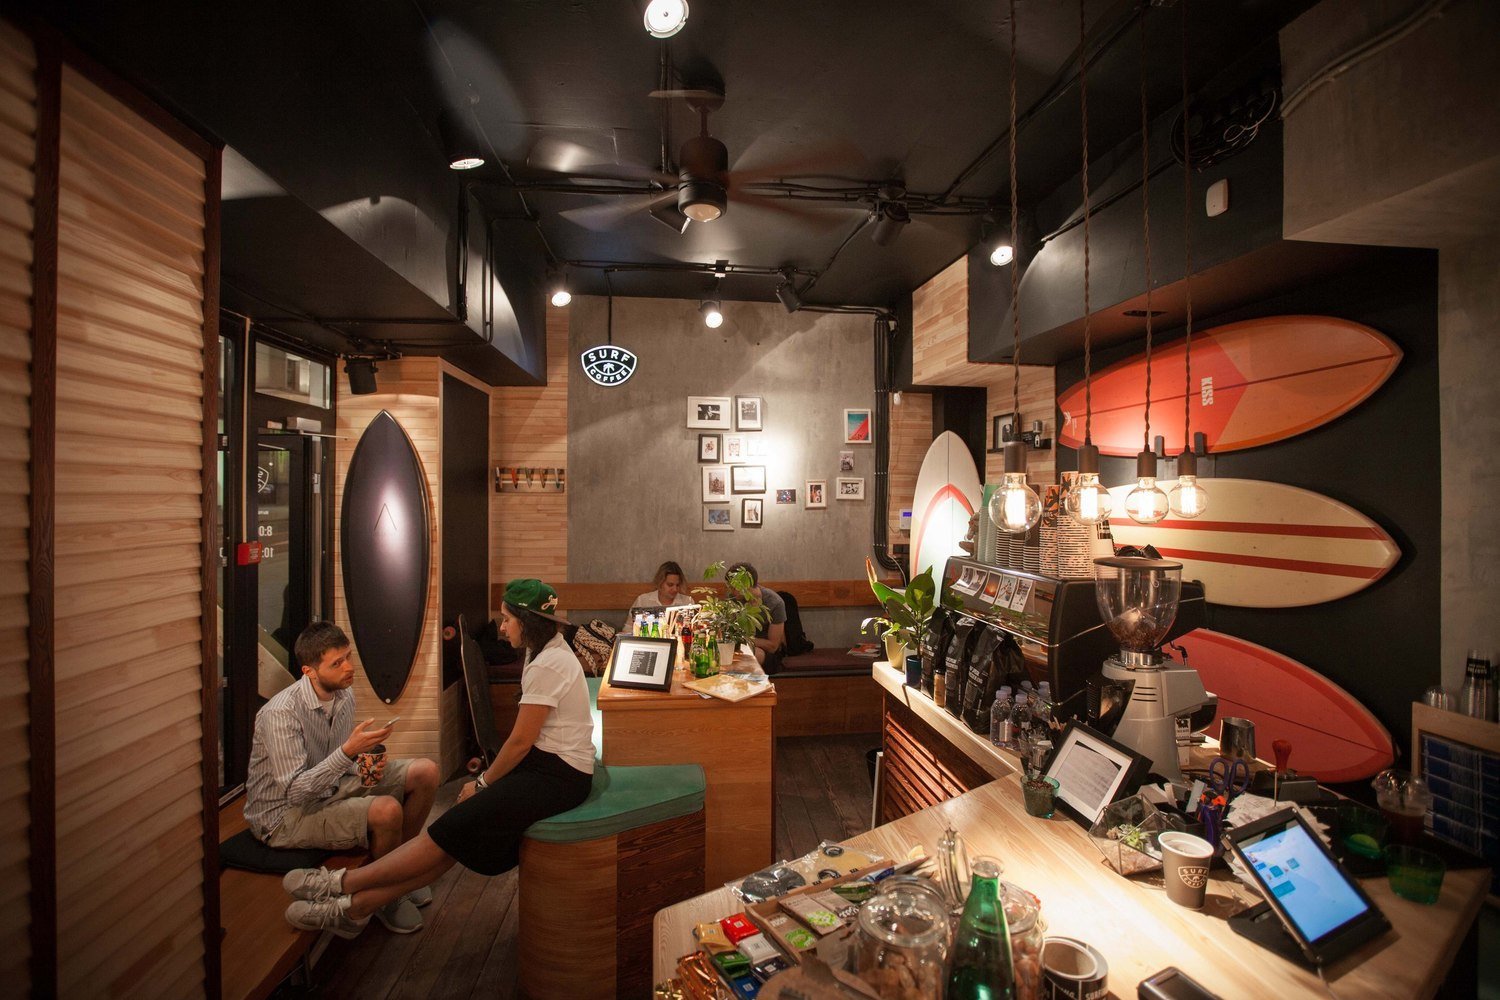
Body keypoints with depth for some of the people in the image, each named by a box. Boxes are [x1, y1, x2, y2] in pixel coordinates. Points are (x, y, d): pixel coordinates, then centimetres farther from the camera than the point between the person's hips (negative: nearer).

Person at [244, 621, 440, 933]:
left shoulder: (344, 694, -3)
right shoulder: (280, 713, -28)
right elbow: (295, 792, -29)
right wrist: (349, 751, -39)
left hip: (330, 787, 8)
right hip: (284, 814, -8)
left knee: (426, 772, -3)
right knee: (387, 811, -31)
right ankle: (387, 898, -2)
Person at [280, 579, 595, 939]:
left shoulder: (546, 666, -22)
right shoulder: (551, 650, 9)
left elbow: (520, 741, -16)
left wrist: (483, 783, -2)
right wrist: (488, 776, 10)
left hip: (558, 777, -8)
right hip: (547, 764, 8)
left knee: (453, 830, -7)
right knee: (457, 837, 1)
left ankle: (342, 883, 4)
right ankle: (356, 906, 4)